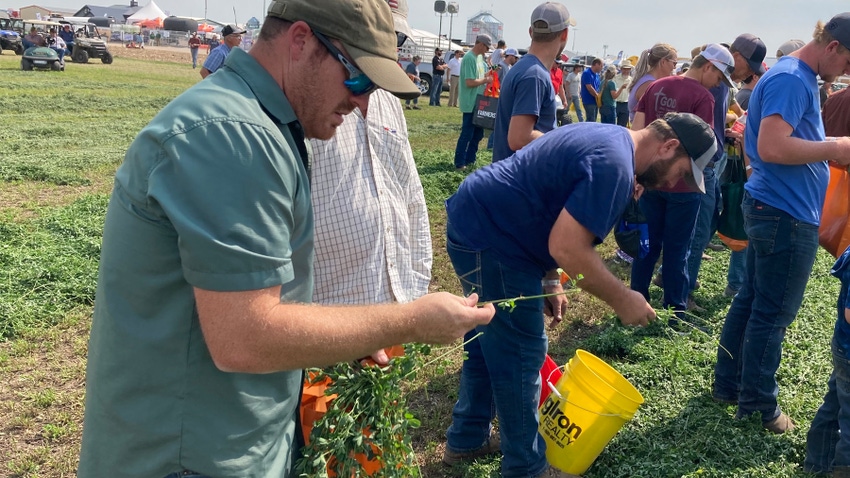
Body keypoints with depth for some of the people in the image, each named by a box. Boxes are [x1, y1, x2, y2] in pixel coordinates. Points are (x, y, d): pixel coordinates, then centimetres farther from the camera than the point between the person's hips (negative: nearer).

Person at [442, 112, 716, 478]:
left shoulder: (605, 137, 14)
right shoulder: (614, 164, -20)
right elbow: (567, 248, -26)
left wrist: (549, 282, 15)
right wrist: (622, 299, -12)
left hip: (474, 218, 11)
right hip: (490, 236, -11)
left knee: (490, 340, 22)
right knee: (520, 355, 1)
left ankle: (467, 440, 38)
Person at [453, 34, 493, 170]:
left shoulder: (480, 57, 13)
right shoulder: (470, 58, -17)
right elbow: (470, 82, -23)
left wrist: (490, 73, 4)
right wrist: (486, 80, -12)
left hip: (478, 102, 10)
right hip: (470, 103, -10)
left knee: (478, 133, 14)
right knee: (467, 134, -5)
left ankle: (470, 160, 23)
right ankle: (459, 163, 2)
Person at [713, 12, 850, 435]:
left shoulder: (795, 78, 15)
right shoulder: (792, 79, -17)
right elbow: (772, 147, -28)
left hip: (771, 209, 10)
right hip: (787, 215, -10)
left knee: (751, 301, 16)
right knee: (772, 314, 1)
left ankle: (727, 384, 28)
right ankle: (757, 404, 15)